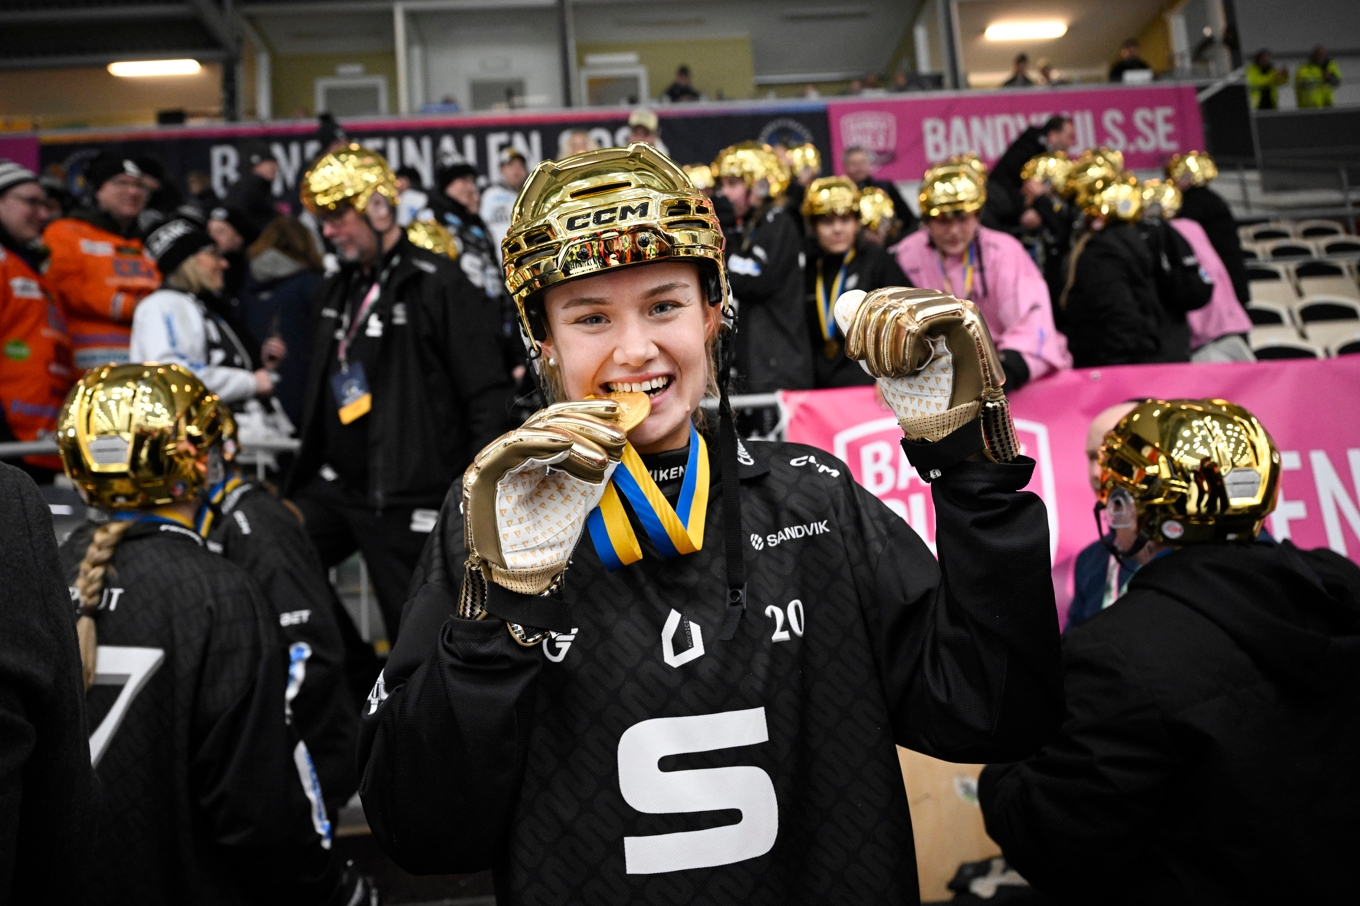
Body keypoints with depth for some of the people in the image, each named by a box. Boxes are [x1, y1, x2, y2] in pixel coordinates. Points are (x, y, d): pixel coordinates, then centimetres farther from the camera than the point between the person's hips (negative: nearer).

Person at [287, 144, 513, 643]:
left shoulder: (437, 283, -10)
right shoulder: (336, 290, 14)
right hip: (336, 486, 8)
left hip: (408, 503, -8)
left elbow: (487, 395, -14)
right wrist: (304, 477, 22)